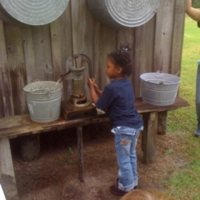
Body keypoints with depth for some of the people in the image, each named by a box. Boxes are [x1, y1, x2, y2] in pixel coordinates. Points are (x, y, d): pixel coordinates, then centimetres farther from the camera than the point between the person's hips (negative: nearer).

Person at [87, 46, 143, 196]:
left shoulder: (112, 88, -21)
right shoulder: (126, 82, 6)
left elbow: (99, 104, -8)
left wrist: (91, 88, 1)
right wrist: (97, 89, 9)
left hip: (124, 128, -9)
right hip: (136, 124, 9)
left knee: (124, 159, 9)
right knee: (131, 155, 24)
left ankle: (126, 187, 26)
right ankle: (133, 181, 41)